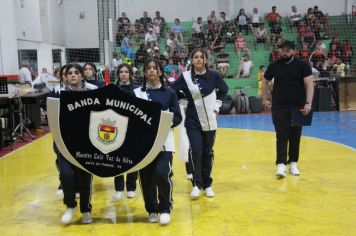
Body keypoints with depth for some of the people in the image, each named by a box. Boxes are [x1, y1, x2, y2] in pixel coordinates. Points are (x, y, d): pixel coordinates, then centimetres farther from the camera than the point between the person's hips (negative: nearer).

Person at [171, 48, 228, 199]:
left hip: (210, 121, 2)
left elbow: (224, 90, 14)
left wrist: (217, 105, 6)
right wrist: (186, 98, -3)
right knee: (196, 152, -9)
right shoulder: (185, 77, -6)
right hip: (193, 121, -1)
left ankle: (207, 185, 22)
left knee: (207, 153, 9)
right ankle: (197, 184, 4)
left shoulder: (213, 75, -2)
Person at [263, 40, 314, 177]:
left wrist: (308, 103, -17)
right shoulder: (274, 66, 3)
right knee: (282, 136, -5)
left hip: (297, 107, 0)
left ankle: (293, 163, 21)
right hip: (279, 107, 0)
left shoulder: (302, 65, -2)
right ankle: (281, 164, -7)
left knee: (295, 136, 9)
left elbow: (309, 84, -6)